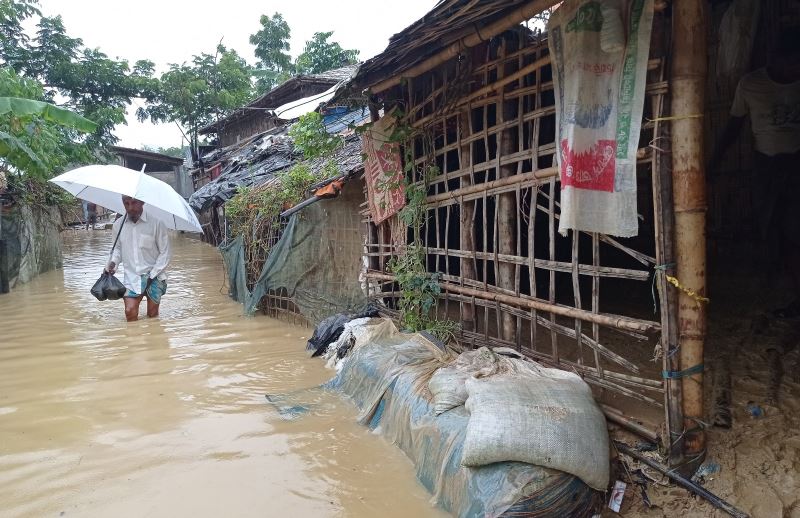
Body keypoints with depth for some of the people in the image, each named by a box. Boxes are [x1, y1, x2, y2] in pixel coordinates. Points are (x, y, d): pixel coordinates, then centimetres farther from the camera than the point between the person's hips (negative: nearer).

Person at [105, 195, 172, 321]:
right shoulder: (118, 225, 2)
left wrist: (152, 275, -10)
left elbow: (166, 253, -6)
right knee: (130, 312, -9)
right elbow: (118, 248, 18)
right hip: (131, 277, 2)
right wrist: (113, 262, -2)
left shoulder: (156, 224, -10)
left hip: (153, 277, -2)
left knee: (152, 315, 3)